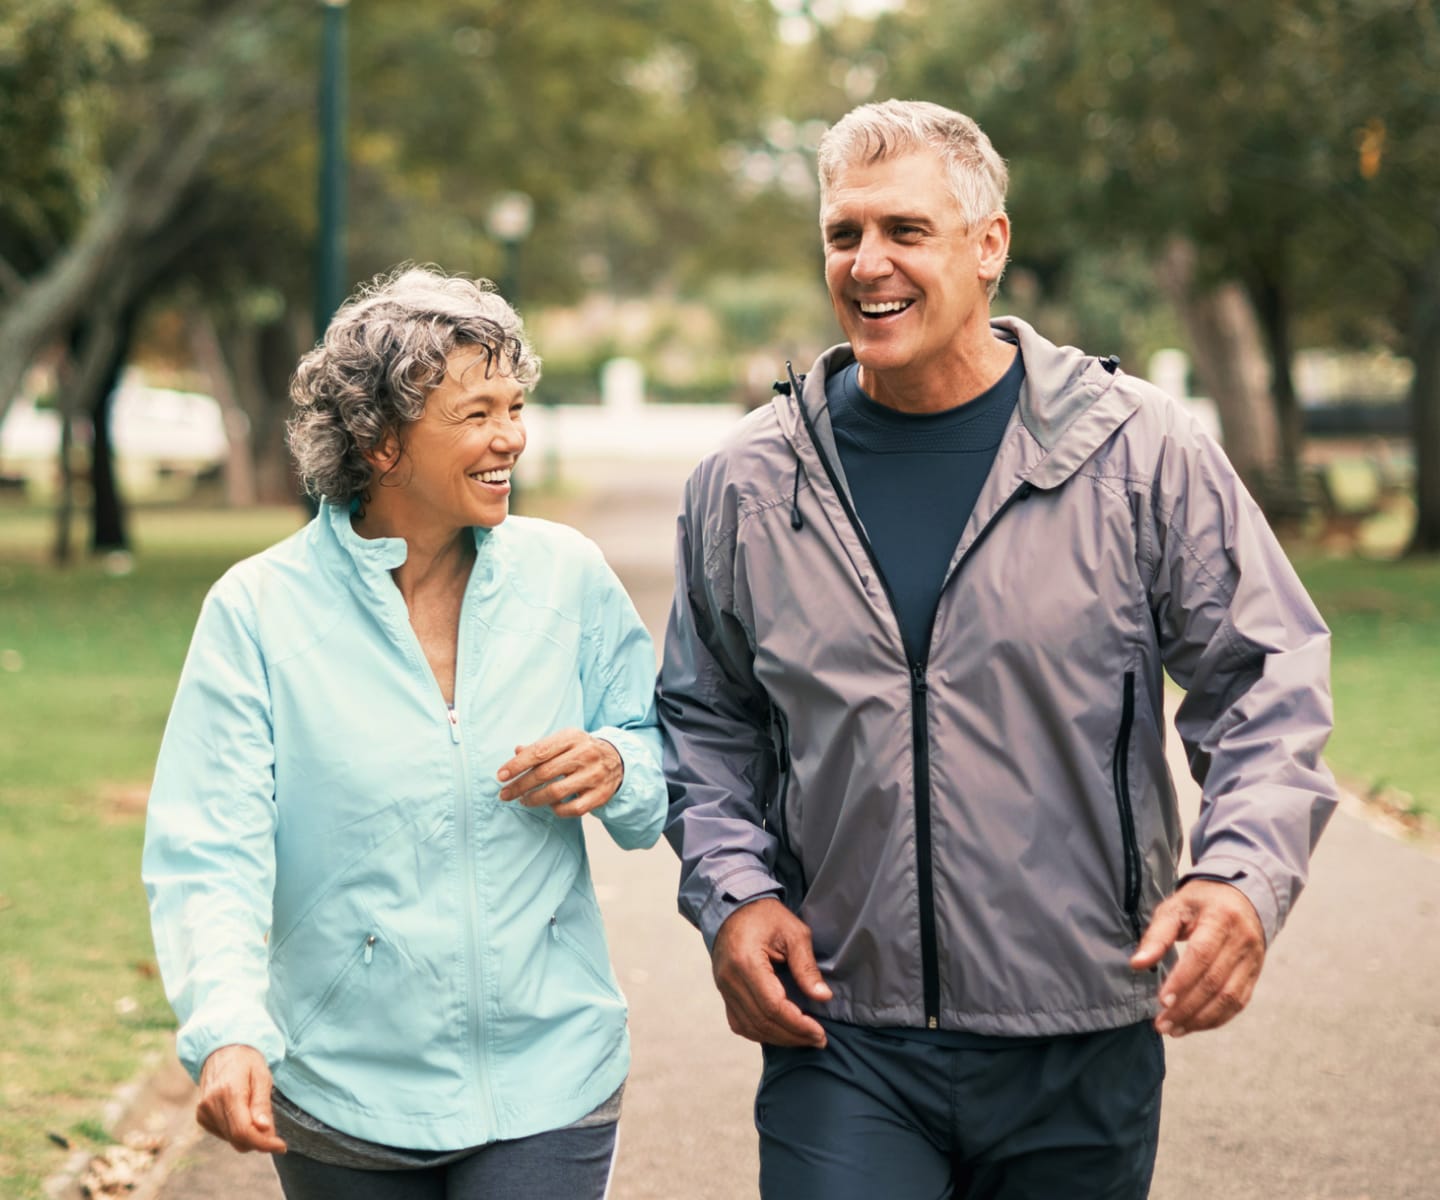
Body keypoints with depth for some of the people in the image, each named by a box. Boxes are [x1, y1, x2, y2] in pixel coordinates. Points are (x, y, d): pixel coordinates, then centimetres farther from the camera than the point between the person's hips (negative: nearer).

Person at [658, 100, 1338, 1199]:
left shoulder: (1140, 451, -3)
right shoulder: (748, 486, 4)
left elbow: (1270, 682, 0)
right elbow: (706, 720, 16)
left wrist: (1244, 874, -16)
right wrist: (731, 891, 0)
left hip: (1085, 1049, 0)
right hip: (840, 1040, 1)